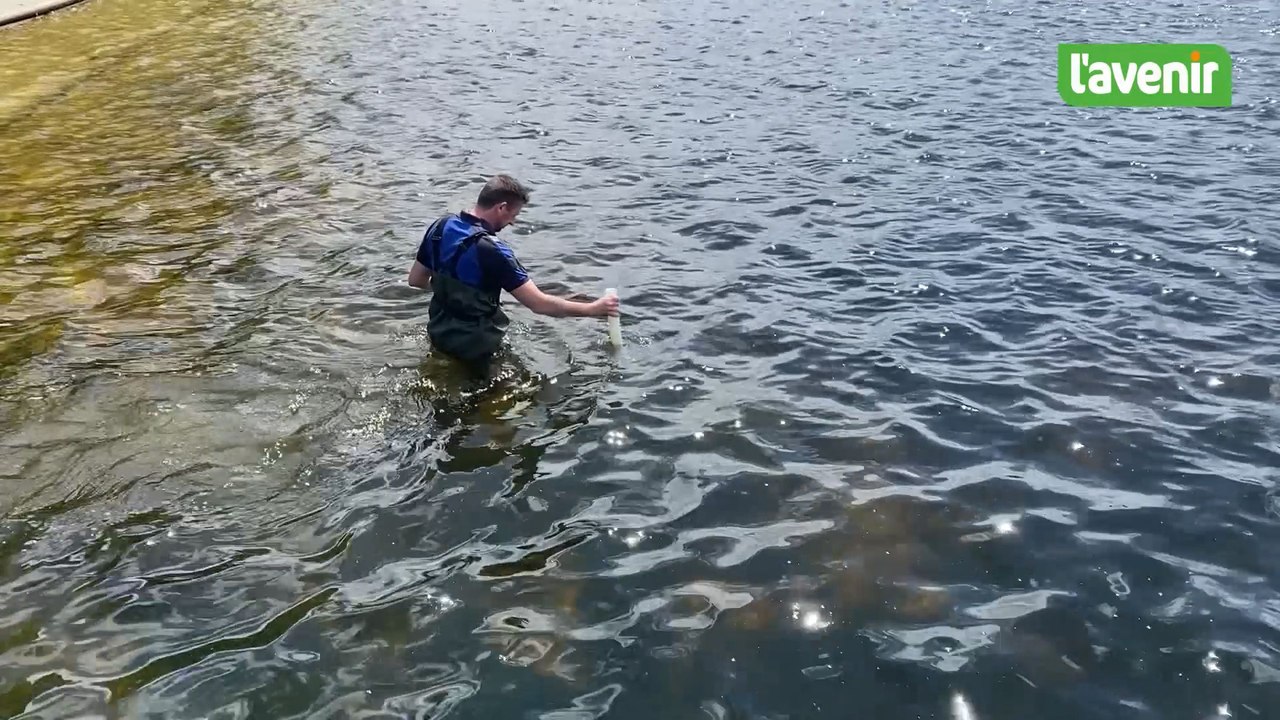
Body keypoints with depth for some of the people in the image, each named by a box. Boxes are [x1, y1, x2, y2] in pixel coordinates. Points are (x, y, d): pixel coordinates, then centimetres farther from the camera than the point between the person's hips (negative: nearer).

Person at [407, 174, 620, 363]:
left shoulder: (440, 227, -5)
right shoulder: (491, 250, -27)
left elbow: (415, 280, 6)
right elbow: (539, 304, -26)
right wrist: (593, 309, -18)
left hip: (439, 333, 8)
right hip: (475, 346, -8)